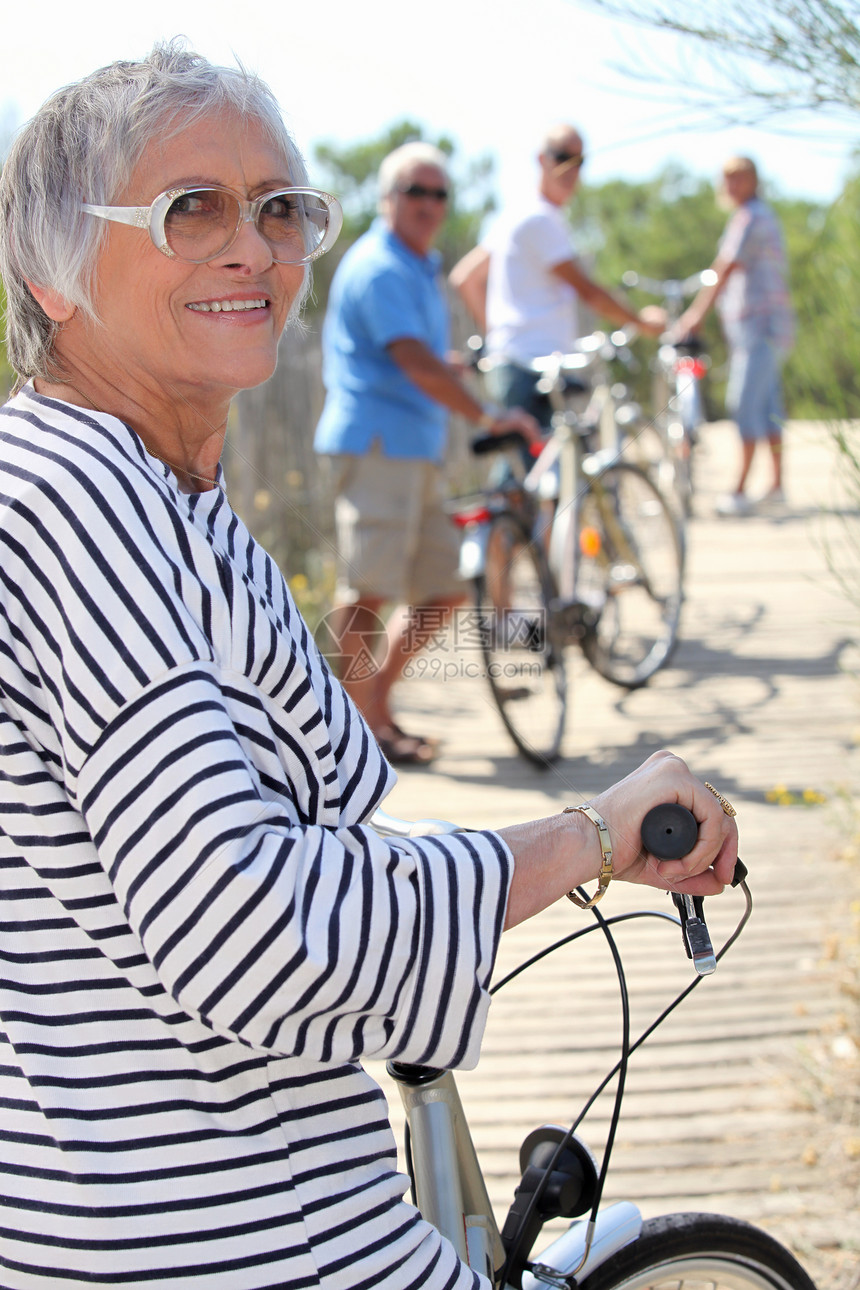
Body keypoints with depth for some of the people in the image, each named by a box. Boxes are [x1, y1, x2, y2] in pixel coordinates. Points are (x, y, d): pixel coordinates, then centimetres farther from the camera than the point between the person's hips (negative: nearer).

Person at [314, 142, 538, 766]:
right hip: (376, 440, -10)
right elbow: (417, 364, -22)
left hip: (419, 447, 10)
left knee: (443, 588, 9)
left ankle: (375, 699, 18)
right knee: (368, 589, -7)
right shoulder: (378, 268, -12)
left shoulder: (421, 266, 20)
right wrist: (487, 417, -23)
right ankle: (368, 728, -1)